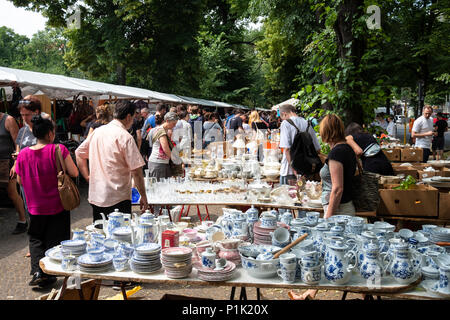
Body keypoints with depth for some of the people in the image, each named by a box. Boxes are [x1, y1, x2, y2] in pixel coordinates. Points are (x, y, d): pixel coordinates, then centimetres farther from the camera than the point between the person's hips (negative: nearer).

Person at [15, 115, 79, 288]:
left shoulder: (23, 154, -5)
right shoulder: (59, 150, -17)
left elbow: (19, 180, 5)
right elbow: (74, 173, -15)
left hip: (35, 207, 3)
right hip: (57, 205, -3)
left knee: (35, 238, 19)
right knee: (54, 240, 11)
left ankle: (38, 270, 4)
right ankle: (48, 274, 14)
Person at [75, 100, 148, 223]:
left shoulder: (97, 131, 7)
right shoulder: (125, 137, -13)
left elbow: (79, 153, 16)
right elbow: (136, 171, -15)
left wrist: (88, 177, 16)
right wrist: (143, 196, -7)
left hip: (96, 196, 7)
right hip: (118, 199, -7)